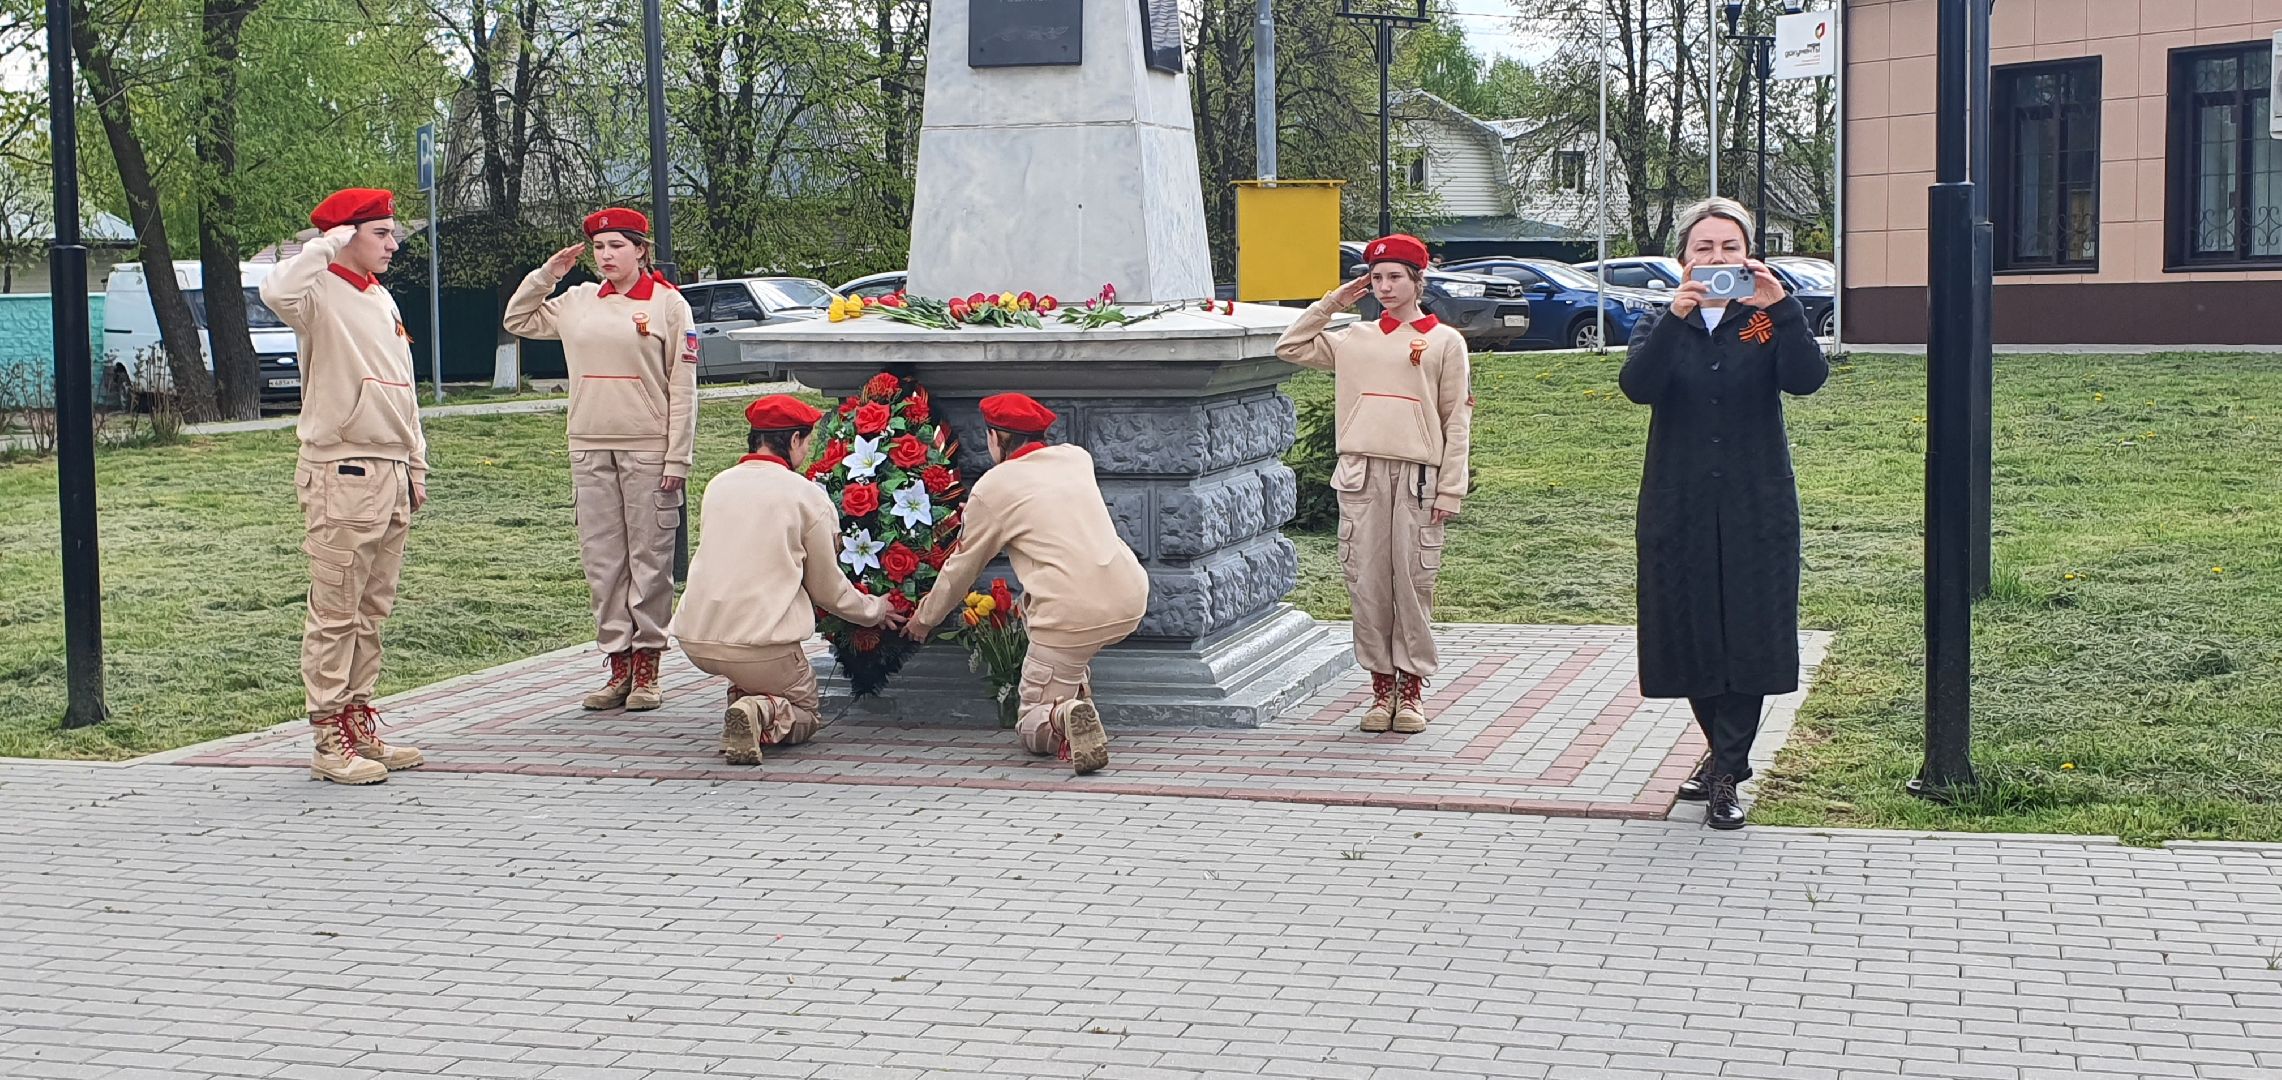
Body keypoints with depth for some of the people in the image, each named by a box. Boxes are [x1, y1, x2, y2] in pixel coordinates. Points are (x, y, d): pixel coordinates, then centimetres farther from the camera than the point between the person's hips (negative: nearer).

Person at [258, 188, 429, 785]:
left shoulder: (382, 300, 19)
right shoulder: (322, 293, -7)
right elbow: (277, 293, -32)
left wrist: (415, 466, 20)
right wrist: (328, 244, -18)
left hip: (390, 475, 8)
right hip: (341, 473, -8)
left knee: (372, 610, 12)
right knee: (335, 613, -5)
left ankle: (358, 723, 19)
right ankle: (329, 739, -2)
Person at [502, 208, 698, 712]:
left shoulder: (668, 304, -1)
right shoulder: (578, 302, 12)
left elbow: (682, 389, -3)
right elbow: (517, 321, 22)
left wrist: (677, 460, -9)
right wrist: (546, 273, 9)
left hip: (648, 450, -4)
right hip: (590, 449, 4)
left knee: (649, 561, -1)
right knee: (602, 561, 5)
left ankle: (647, 668, 6)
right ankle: (618, 665, 11)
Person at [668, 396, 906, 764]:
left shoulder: (717, 485, 12)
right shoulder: (808, 496, -2)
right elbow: (828, 589, 7)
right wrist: (875, 609, 27)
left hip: (695, 640, 5)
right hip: (761, 644, -5)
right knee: (805, 714, 17)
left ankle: (743, 695, 9)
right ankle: (761, 712, -16)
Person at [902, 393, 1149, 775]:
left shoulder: (991, 489, 2)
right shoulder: (1077, 457, 16)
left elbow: (961, 569, 15)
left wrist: (925, 618, 32)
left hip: (1071, 619, -6)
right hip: (1131, 603, 6)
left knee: (1031, 729, 12)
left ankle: (1063, 717, -23)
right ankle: (1077, 694, 25)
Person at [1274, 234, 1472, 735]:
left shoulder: (1445, 342, 5)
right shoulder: (1353, 339, 14)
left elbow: (1457, 421, 2)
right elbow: (1290, 348, 15)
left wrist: (1450, 490, -5)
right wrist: (1332, 302, 11)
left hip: (1418, 476, -3)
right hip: (1362, 473, 3)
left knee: (1413, 581, -1)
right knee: (1366, 581, 2)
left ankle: (1411, 688, 8)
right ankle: (1381, 685, 11)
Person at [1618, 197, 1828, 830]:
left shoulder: (1767, 325, 4)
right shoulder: (1661, 328, 6)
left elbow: (1806, 379, -17)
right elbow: (1636, 386, -16)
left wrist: (1780, 307, -29)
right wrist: (1676, 316, -29)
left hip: (1756, 506, -1)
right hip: (1680, 507, 1)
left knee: (1748, 631, -4)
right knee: (1690, 630, 7)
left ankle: (1726, 775, 1)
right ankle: (1725, 753, 27)